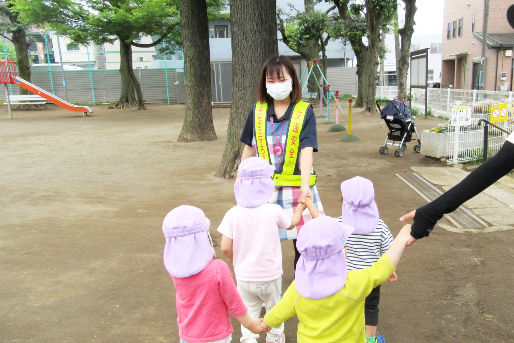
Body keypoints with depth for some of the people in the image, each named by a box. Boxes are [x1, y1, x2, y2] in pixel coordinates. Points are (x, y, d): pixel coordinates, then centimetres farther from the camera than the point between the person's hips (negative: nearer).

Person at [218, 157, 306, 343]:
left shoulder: (233, 214, -16)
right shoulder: (274, 211, -16)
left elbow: (225, 248, -15)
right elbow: (291, 224, 6)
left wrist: (238, 260, 7)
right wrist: (300, 208, 24)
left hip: (244, 277, 0)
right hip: (270, 276, 1)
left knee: (249, 310, 21)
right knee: (274, 307, 25)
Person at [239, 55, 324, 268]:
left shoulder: (304, 111, -2)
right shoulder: (257, 110, 5)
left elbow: (306, 150, -13)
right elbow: (249, 149, 11)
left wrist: (305, 185, -26)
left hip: (296, 186, -2)